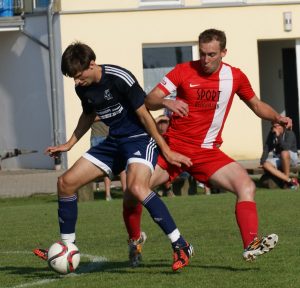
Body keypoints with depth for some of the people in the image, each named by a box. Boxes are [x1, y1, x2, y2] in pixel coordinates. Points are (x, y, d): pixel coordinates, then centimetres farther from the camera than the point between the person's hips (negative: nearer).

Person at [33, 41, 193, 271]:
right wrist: (69, 145, 21)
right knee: (66, 182, 2)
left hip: (140, 138, -8)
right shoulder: (83, 88, 2)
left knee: (136, 187, -35)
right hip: (115, 141, 8)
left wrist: (166, 150, -14)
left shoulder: (119, 78, -21)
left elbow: (144, 115, -16)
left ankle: (181, 246, -29)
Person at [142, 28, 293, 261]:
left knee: (246, 186, -20)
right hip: (173, 145, -1)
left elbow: (256, 104, 18)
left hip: (207, 152, 1)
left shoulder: (235, 77, 2)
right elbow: (149, 101, -7)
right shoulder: (184, 71, -4)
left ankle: (251, 245, -25)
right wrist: (166, 102, -29)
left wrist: (277, 117, 0)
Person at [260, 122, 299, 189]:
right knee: (266, 164, -23)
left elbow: (286, 147, -32)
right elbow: (266, 147, -1)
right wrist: (263, 161, -14)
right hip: (279, 159, 5)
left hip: (291, 158, -5)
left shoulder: (289, 133, -17)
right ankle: (290, 180, -27)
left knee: (284, 153, -38)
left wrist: (278, 136, -34)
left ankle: (286, 177, -23)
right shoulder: (271, 134, 0)